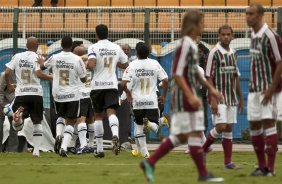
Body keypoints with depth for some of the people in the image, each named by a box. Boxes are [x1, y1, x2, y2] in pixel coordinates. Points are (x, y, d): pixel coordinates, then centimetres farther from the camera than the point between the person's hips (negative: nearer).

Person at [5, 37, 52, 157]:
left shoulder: (17, 57, 6)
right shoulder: (37, 58, -2)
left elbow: (7, 73, 1)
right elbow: (38, 74, -16)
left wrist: (9, 86, 18)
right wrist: (51, 78, -2)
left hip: (21, 93, 1)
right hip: (36, 93, -1)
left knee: (17, 127, 2)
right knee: (37, 123, 12)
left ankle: (19, 115, -33)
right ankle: (36, 150, 3)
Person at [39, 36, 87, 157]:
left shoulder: (54, 58, -3)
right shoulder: (77, 60, -11)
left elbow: (43, 66, 17)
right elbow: (84, 79, -4)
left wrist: (40, 62, 40)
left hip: (58, 94, 2)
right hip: (72, 96, -2)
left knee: (61, 116, 27)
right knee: (70, 122, 2)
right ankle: (64, 147, -12)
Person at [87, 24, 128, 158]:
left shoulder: (94, 47, -5)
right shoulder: (116, 48, 8)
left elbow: (91, 65, -20)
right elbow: (125, 65, 17)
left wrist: (87, 66, 2)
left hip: (97, 85, -1)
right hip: (112, 85, 1)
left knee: (98, 115, 12)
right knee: (111, 112, -12)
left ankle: (100, 149, 13)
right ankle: (115, 135, -44)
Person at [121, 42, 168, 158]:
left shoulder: (132, 65, -5)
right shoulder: (154, 64, -1)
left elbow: (123, 83, -11)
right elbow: (165, 80, -5)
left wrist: (128, 93, 9)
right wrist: (164, 95, 10)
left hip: (137, 101, 0)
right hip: (152, 101, 0)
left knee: (139, 126, 13)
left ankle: (144, 151, 10)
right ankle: (149, 124, -32)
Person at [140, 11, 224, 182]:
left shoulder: (192, 45, 14)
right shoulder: (185, 44, -15)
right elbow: (178, 73, -19)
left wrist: (210, 88, 23)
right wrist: (190, 96, -23)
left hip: (188, 95, 10)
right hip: (184, 94, -10)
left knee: (180, 135, 10)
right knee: (195, 133, -5)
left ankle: (149, 163, 11)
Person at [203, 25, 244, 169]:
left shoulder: (233, 53, 11)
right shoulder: (214, 53, -9)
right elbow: (209, 77, -11)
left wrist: (240, 98, 17)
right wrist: (213, 99, -18)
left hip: (232, 97, 6)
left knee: (229, 128, 4)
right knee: (220, 126, -15)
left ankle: (228, 162, 5)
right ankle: (203, 149, 6)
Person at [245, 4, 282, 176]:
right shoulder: (254, 36, 10)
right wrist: (254, 85, 13)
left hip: (268, 88, -8)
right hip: (254, 88, 8)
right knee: (254, 124, 7)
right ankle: (262, 166, 14)